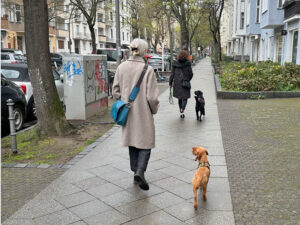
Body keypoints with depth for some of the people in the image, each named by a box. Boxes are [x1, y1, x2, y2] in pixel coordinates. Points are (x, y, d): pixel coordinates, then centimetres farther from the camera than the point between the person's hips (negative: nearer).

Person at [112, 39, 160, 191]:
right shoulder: (148, 70, -16)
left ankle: (136, 173, 26)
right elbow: (152, 96, -16)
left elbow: (115, 91, 2)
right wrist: (154, 109, 3)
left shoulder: (121, 67, -2)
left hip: (128, 114, 5)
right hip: (143, 114, -5)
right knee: (146, 142, 9)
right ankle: (140, 171, -8)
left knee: (132, 142, 17)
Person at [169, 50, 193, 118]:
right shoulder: (187, 64, -7)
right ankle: (182, 111, -15)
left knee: (180, 98, 17)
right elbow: (191, 74, -5)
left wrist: (170, 82, 8)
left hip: (177, 83, 3)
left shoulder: (175, 64, -1)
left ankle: (181, 111, 23)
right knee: (185, 98, 5)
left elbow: (172, 74, 0)